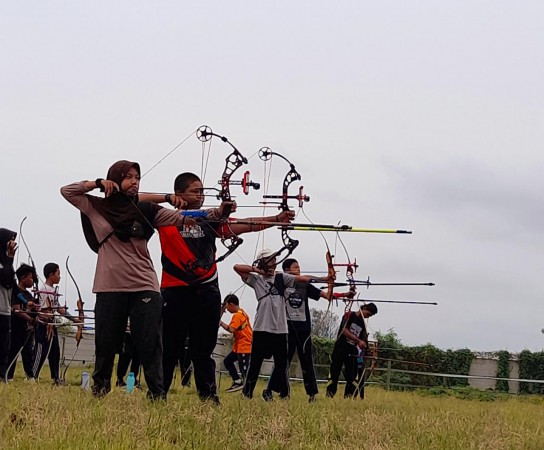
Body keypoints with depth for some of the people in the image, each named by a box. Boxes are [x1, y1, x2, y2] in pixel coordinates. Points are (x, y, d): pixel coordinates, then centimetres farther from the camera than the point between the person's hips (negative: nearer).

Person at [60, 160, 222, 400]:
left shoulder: (146, 210, 5)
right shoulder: (96, 207, 7)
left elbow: (183, 217, -4)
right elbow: (67, 191, 9)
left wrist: (217, 212, -18)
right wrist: (98, 183, -4)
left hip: (144, 287, 0)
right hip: (110, 287, 0)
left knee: (150, 344, -5)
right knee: (106, 342, 8)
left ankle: (157, 393, -3)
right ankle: (99, 389, 26)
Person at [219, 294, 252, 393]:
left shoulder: (237, 315, -16)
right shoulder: (243, 313, 13)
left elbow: (231, 329, -26)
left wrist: (221, 323, -19)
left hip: (244, 347, -10)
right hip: (239, 346, 10)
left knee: (244, 369, -10)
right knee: (227, 361, 16)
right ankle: (237, 381, 16)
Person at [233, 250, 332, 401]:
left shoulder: (281, 278, 10)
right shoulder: (256, 279, 6)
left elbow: (302, 278, 0)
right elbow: (237, 267, 1)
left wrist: (325, 279, -11)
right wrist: (257, 270, -3)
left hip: (280, 329, 2)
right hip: (261, 328, -2)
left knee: (281, 363, 3)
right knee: (255, 362, 3)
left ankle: (284, 393, 10)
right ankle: (247, 392, 12)